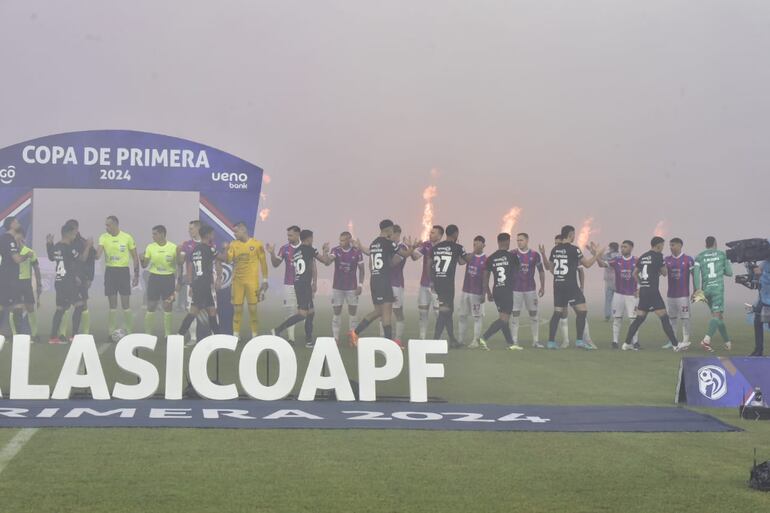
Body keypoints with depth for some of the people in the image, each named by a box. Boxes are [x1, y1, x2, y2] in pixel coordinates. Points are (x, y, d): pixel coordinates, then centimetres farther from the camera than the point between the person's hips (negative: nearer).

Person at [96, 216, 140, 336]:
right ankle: (112, 331, 10)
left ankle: (128, 331, 7)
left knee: (125, 303, -2)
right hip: (110, 271, 2)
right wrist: (96, 255, -35)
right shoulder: (104, 237, 0)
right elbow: (98, 255, -11)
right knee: (112, 304, 5)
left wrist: (136, 275, 1)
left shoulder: (127, 237, -3)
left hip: (123, 271, -2)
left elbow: (135, 257, 4)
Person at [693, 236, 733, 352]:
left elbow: (695, 273, -6)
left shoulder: (699, 256, 7)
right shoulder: (722, 254, 6)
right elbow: (729, 272, 10)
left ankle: (727, 342, 22)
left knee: (719, 315, 16)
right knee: (717, 315, -11)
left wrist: (696, 290, -6)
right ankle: (707, 339, -33)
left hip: (705, 289, 3)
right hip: (718, 288, -3)